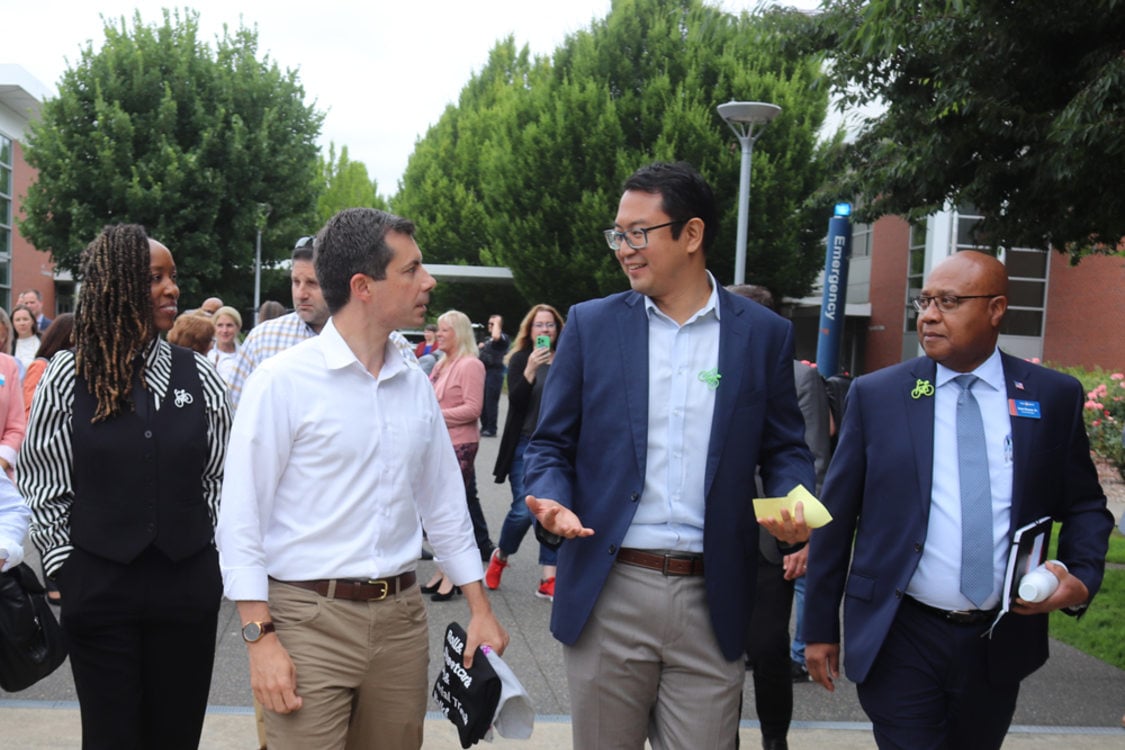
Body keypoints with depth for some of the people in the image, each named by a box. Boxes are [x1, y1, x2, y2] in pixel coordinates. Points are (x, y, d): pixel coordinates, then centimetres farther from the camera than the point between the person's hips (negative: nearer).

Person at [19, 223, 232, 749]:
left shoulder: (199, 376, 2)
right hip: (98, 587, -1)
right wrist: (65, 569, 0)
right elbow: (41, 487, 3)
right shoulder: (68, 375, -3)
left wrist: (208, 558, 5)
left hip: (187, 587, 2)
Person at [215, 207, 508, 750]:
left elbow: (445, 505, 15)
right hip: (310, 620, -5)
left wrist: (480, 609, 12)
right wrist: (261, 638, -14)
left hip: (401, 617, 5)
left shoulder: (415, 384, 8)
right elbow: (241, 518, -9)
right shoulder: (284, 380, -9)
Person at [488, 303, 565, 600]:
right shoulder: (520, 359, -2)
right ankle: (500, 556, 22)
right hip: (526, 446, -3)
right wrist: (530, 370, -26)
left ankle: (548, 579, 7)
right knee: (523, 511, -7)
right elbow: (515, 401, -13)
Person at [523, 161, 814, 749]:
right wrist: (552, 500, -13)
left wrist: (794, 508, -12)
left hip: (712, 600, 0)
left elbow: (785, 448, 9)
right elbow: (551, 444, 7)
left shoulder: (764, 334, 4)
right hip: (607, 592, 1)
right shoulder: (591, 324, 4)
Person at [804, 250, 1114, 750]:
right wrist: (820, 626, 1)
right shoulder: (876, 395, -3)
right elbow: (836, 516, 0)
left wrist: (1082, 578, -8)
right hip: (900, 640, -2)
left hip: (1001, 643, 3)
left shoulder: (1055, 398, 1)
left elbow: (1084, 506, 11)